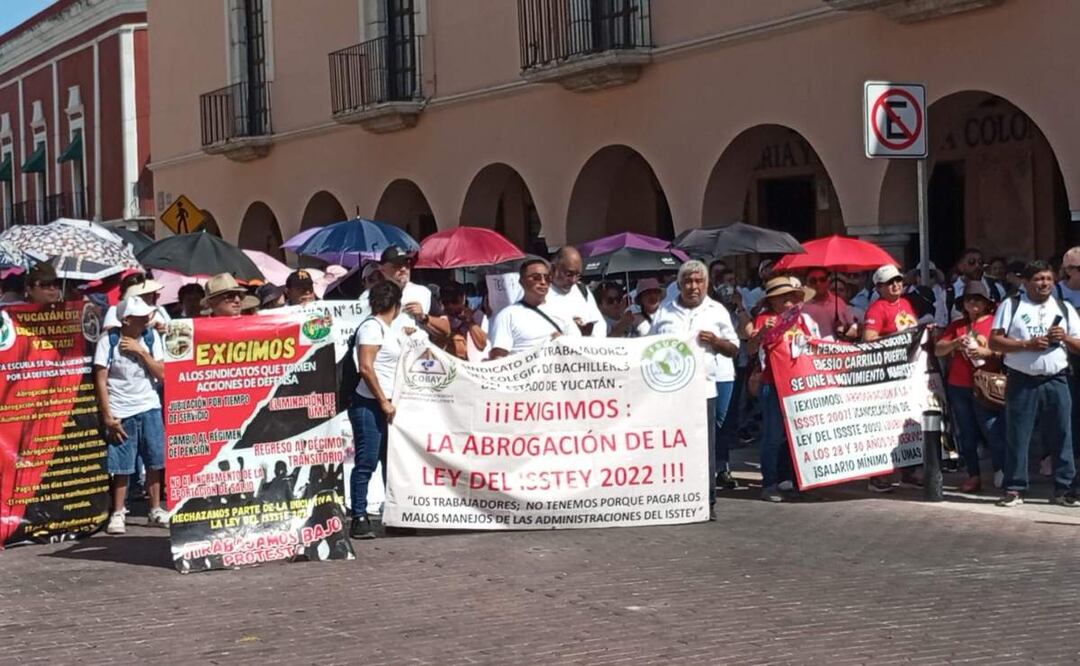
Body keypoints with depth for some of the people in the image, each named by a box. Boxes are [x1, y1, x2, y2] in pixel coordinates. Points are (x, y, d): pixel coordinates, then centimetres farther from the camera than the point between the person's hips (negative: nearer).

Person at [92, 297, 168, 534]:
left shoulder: (151, 337, 2)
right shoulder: (109, 341, -8)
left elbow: (162, 374, -2)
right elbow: (100, 380, -6)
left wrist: (141, 351, -12)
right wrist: (108, 417, -9)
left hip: (149, 408, 3)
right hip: (121, 412, -3)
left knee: (154, 462, 5)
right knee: (122, 466, -2)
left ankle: (155, 510, 16)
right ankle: (117, 514, 9)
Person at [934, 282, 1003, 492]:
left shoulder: (995, 322, 3)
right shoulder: (957, 325, 15)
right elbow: (938, 350, 9)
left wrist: (986, 352, -17)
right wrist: (956, 343, -8)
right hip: (957, 386, 5)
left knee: (991, 431, -11)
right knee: (966, 434, 7)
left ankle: (1001, 471, 3)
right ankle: (974, 476, 13)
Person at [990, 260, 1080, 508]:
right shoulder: (1011, 306, 5)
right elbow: (994, 341, -3)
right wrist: (1027, 344, -13)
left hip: (1056, 381, 2)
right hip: (1022, 382, -2)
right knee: (1017, 436, 0)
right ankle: (1014, 489, 7)